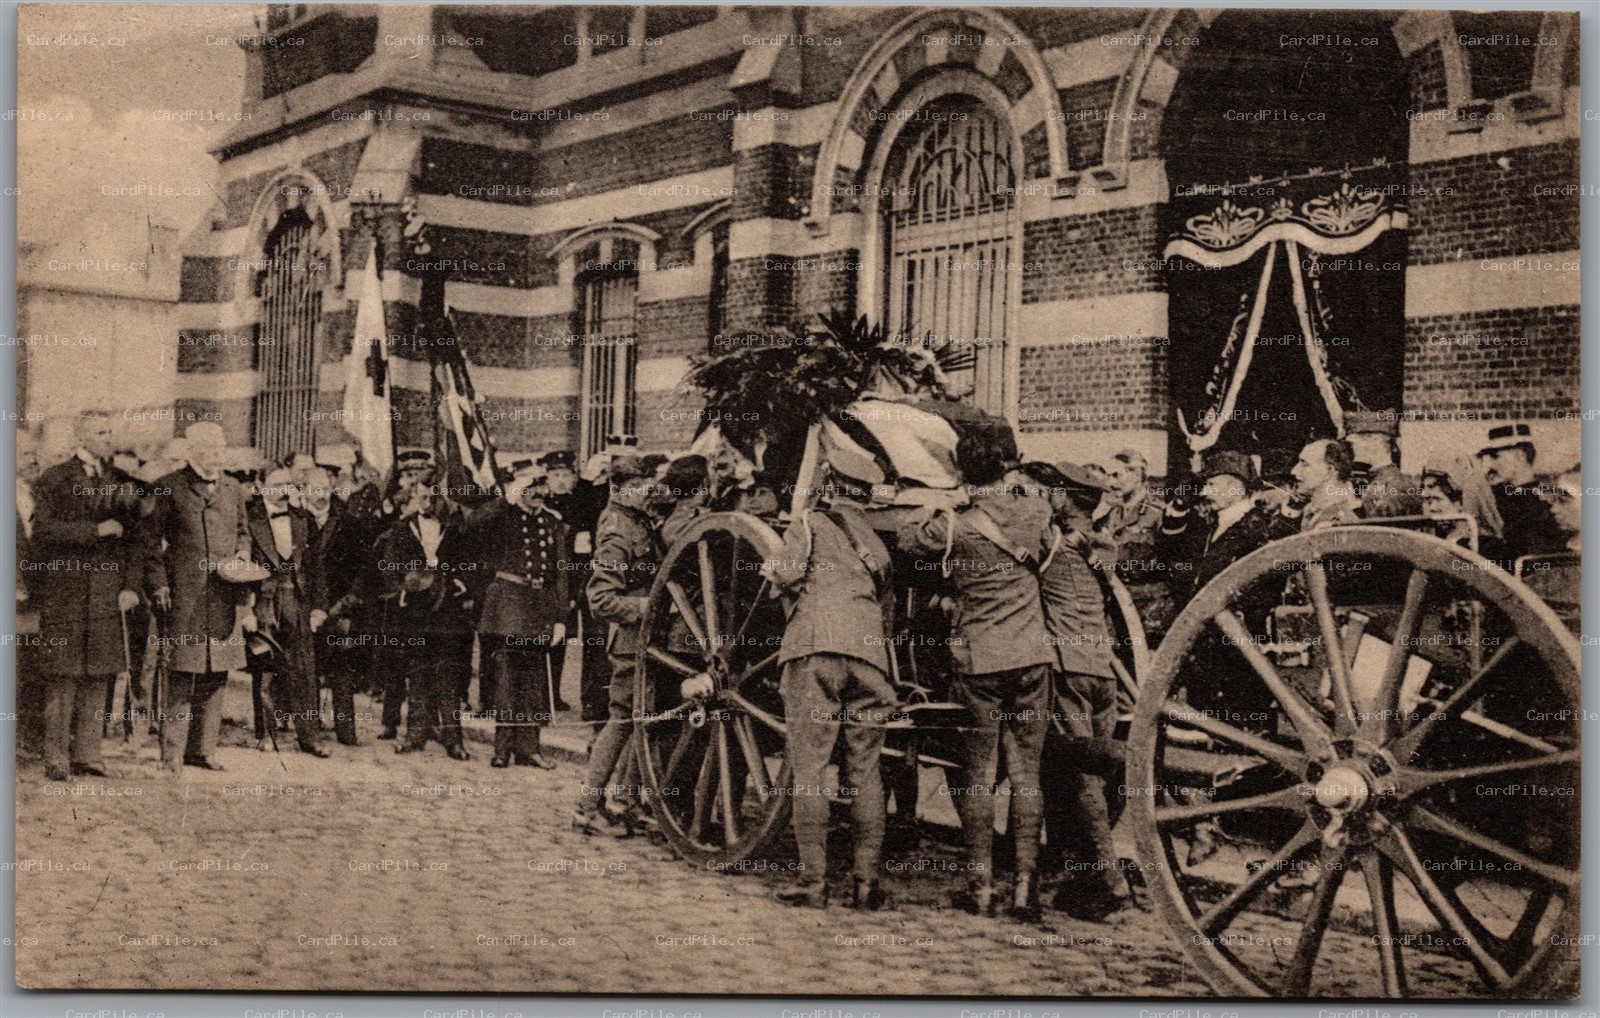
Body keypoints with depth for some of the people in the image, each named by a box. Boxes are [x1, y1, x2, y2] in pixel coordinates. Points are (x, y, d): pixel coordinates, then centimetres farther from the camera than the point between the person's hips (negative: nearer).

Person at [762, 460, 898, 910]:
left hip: (816, 651, -4)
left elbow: (787, 572, -6)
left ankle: (814, 880, -3)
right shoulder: (878, 540, 23)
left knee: (809, 768, -2)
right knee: (865, 772, 8)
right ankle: (868, 881, 7)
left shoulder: (811, 521, 7)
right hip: (870, 656, 4)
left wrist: (771, 566, 14)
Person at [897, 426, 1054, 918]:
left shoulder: (955, 525, -9)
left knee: (977, 774, 5)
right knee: (1026, 772, 8)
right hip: (1032, 655, 3)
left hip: (980, 660, -2)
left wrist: (937, 507, 17)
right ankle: (1025, 883, 9)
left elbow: (906, 538, 6)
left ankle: (980, 885, 7)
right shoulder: (1036, 512, 0)